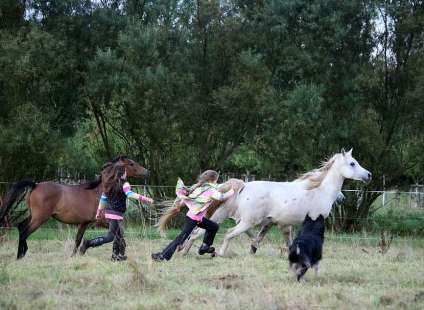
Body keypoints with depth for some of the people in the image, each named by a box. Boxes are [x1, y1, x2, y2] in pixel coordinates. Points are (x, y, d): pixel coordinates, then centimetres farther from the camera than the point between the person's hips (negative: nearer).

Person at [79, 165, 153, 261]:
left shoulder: (109, 184, 9)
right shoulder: (124, 184, -11)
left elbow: (103, 198, 14)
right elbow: (130, 194, -28)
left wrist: (99, 211, 24)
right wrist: (145, 199, -33)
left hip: (109, 212, 8)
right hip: (116, 214, -8)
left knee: (119, 234, 20)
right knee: (110, 236, -2)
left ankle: (117, 255, 24)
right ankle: (88, 243, -11)